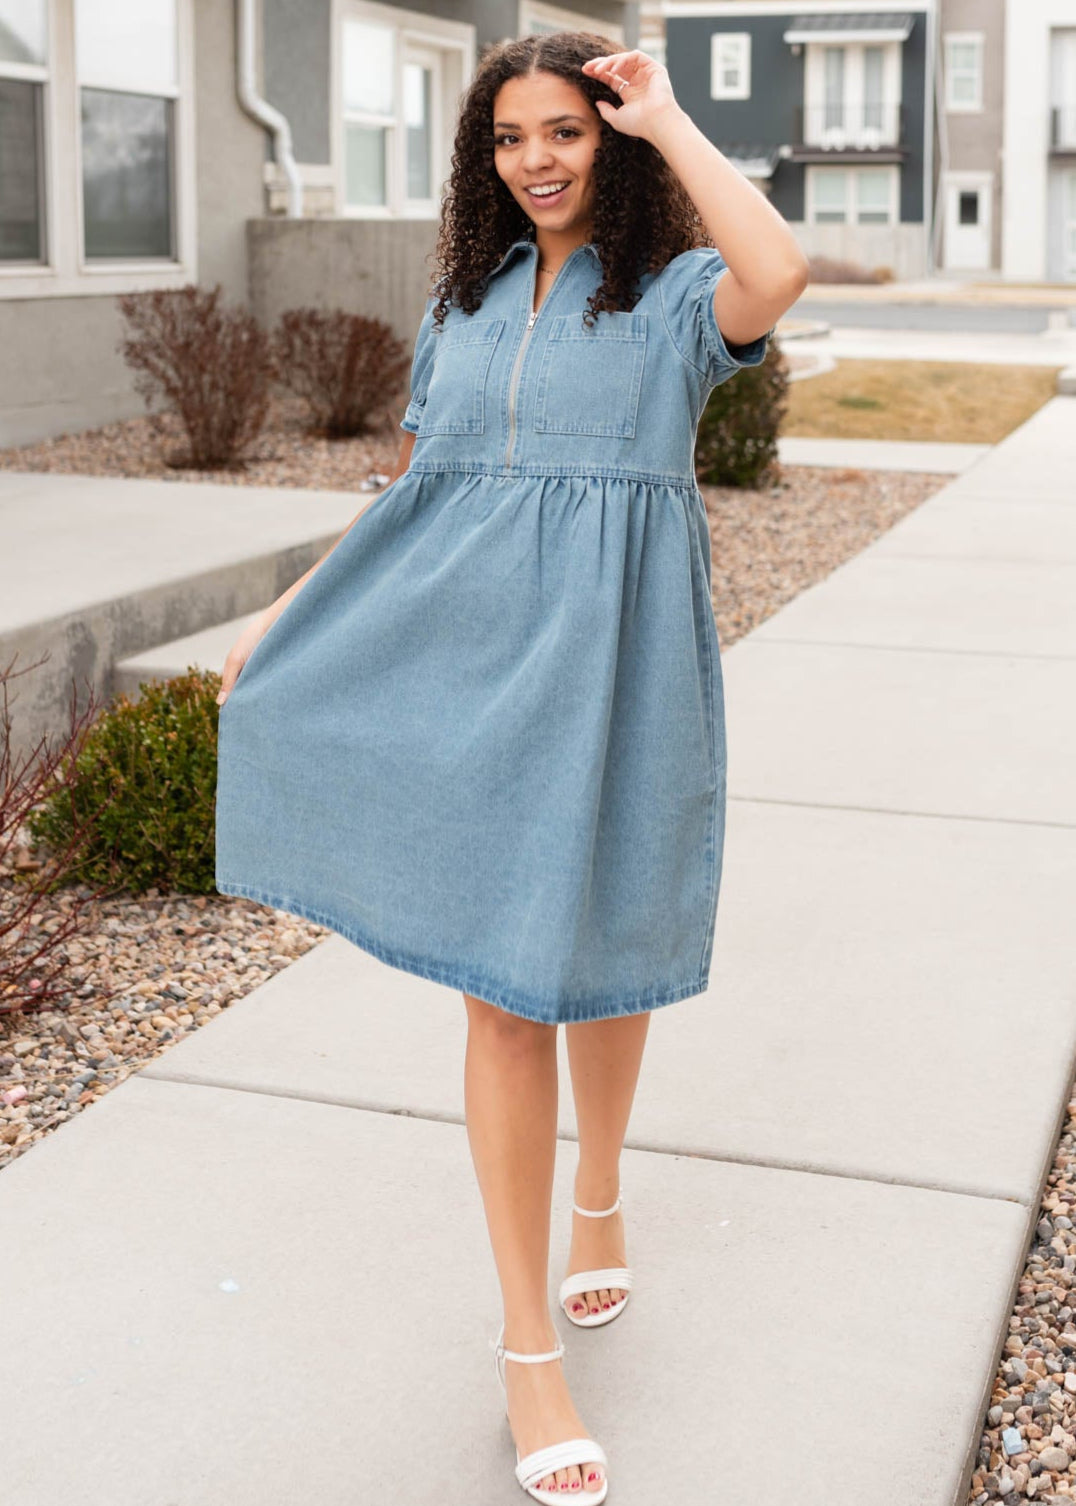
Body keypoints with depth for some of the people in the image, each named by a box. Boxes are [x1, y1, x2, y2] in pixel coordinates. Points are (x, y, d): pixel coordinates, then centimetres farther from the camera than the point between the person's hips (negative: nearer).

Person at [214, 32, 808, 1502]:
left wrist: (667, 120, -14)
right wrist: (284, 614, 13)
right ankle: (528, 1344, 11)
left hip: (611, 671, -2)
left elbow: (778, 273, -27)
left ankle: (599, 1191, 44)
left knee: (600, 951, 13)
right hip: (469, 664, 3)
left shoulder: (672, 293, -2)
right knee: (501, 982, 1)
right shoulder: (463, 301, 11)